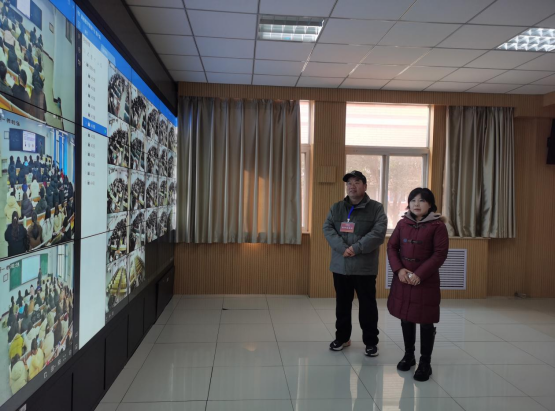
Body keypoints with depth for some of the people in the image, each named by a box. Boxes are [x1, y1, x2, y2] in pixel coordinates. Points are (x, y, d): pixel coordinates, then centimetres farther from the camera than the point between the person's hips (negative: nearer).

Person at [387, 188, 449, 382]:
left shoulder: (438, 225, -7)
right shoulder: (402, 224, 6)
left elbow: (440, 254, -11)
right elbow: (392, 247, 6)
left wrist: (420, 274, -17)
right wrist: (399, 270, -10)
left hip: (426, 281, -4)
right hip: (403, 279, 4)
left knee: (425, 322, 3)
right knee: (406, 318, 14)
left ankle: (425, 363, 17)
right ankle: (408, 355, 31)